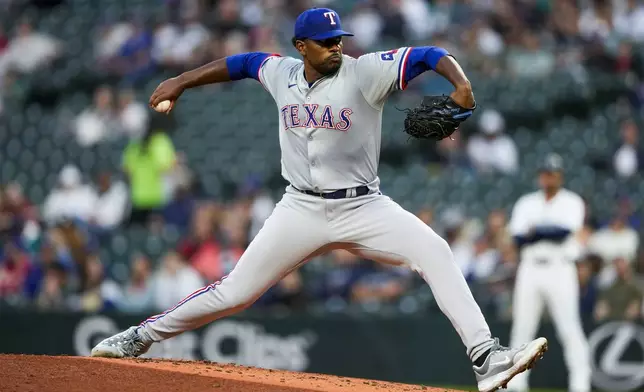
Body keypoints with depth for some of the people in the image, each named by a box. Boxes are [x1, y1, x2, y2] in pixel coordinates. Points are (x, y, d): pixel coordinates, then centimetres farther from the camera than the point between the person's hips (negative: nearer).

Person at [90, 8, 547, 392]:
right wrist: (182, 82, 23)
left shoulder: (365, 72, -11)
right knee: (234, 292, 1)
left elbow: (430, 56, -19)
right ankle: (140, 337, 20)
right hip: (301, 210, 2)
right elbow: (243, 62, 22)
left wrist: (460, 83, -38)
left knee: (434, 251, -25)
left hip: (362, 207, -2)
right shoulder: (281, 74, 2)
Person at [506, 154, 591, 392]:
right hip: (530, 271, 4)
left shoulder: (572, 202, 3)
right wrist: (549, 232, -14)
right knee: (521, 328, 4)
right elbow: (518, 239, 0)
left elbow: (564, 232, -15)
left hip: (560, 271, -4)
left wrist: (535, 231, -7)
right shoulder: (526, 204, 13)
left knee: (569, 328, -9)